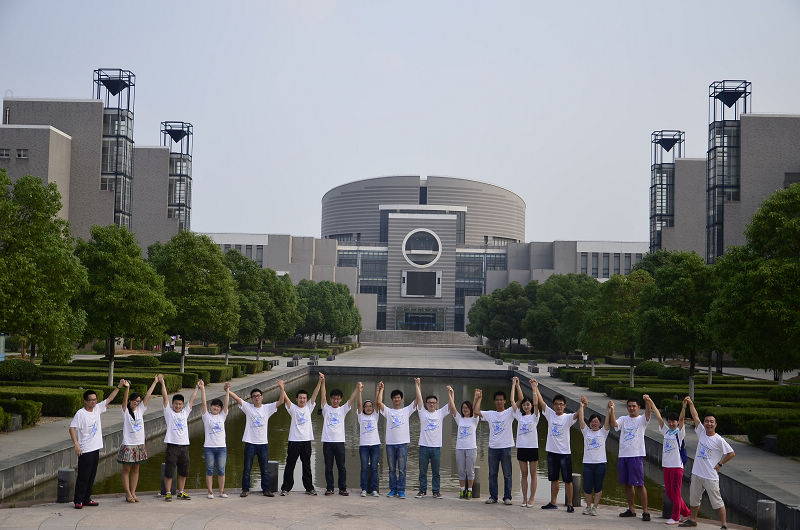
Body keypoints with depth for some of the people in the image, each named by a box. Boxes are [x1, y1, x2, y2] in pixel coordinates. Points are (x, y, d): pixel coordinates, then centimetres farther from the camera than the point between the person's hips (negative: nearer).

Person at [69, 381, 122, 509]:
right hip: (85, 450, -7)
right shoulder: (80, 413, -12)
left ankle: (86, 499, 20)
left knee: (91, 476, 12)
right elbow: (72, 428, -16)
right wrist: (76, 444, -24)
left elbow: (109, 399, 11)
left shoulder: (97, 409, 7)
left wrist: (119, 387, 3)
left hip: (96, 449, 7)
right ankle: (78, 500, 3)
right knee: (83, 476, -4)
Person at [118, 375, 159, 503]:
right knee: (126, 470, 3)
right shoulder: (126, 411, -5)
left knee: (135, 469, 9)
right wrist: (127, 388, -39)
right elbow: (124, 400, -23)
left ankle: (133, 493, 15)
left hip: (139, 444, 5)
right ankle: (128, 493, 8)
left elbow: (148, 396, 5)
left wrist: (155, 382, 2)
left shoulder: (140, 410, 7)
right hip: (128, 445, -5)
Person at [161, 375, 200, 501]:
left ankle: (181, 492, 20)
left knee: (183, 471, 10)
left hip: (184, 445, 4)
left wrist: (197, 387, 12)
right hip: (172, 445, -4)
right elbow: (165, 397, -6)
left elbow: (192, 399, 13)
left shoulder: (185, 412, 12)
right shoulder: (169, 412, 2)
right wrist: (162, 382, -13)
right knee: (169, 471, -2)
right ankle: (168, 493, 6)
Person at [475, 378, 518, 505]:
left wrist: (514, 385, -12)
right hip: (493, 447, 3)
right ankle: (493, 497, 13)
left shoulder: (509, 412, 0)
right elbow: (476, 411, 4)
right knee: (492, 473, 6)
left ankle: (507, 497, 8)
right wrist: (477, 397, 2)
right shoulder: (490, 414, 10)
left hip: (506, 447, -3)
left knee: (507, 474, 2)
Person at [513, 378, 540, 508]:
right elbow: (513, 401, 4)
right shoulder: (520, 416, 9)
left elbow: (536, 403, -14)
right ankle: (524, 498, 12)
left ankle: (531, 499, 4)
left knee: (533, 474, 2)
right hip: (521, 447, 3)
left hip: (533, 447, -3)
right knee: (524, 475, 8)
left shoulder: (534, 416, 1)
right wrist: (516, 385, -1)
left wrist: (534, 388, -17)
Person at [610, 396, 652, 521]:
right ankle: (631, 509, 21)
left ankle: (645, 511, -3)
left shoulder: (642, 420, 2)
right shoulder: (623, 419, 12)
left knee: (639, 484, -7)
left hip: (637, 455, -5)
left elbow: (648, 414, -19)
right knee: (628, 484, 12)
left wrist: (647, 401, -37)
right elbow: (614, 424, -7)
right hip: (623, 455, 5)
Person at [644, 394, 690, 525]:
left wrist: (684, 406, -35)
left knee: (675, 492, -3)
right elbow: (658, 416, 9)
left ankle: (675, 517, 4)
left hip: (677, 466, -7)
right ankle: (685, 512, 25)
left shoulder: (679, 432, -4)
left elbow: (681, 419, -20)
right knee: (669, 493, 11)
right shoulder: (666, 431, 12)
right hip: (666, 465, 7)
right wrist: (650, 402, 5)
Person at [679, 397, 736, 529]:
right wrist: (690, 403, -1)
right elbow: (695, 417, 5)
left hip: (711, 476, -6)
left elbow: (731, 453, -7)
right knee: (693, 498, 18)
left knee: (717, 501, -4)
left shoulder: (719, 440, -11)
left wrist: (719, 464, -6)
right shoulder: (701, 432, 5)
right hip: (697, 473, 6)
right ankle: (692, 519, 34)